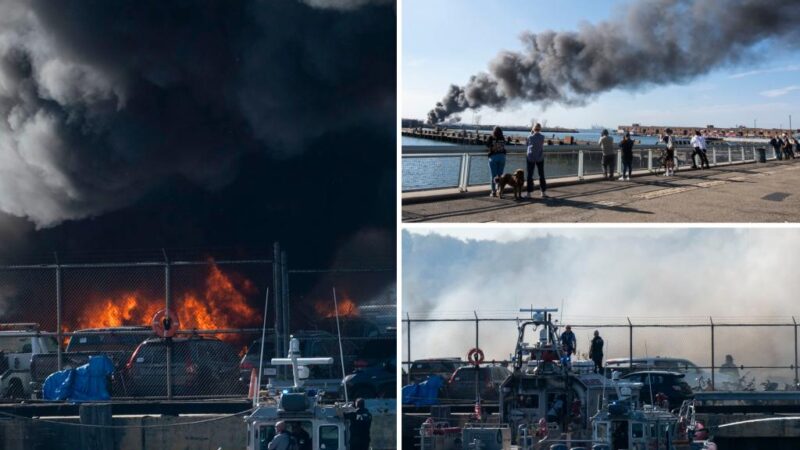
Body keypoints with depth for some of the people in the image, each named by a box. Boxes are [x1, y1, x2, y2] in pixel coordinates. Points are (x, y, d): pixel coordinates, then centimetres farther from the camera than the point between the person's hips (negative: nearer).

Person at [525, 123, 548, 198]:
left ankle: (528, 193, 1)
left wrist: (531, 133, 5)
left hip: (531, 158, -2)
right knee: (541, 175, 12)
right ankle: (543, 192, 15)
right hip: (540, 158, 2)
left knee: (530, 175, 3)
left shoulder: (530, 137, -13)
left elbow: (527, 144, 5)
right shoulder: (542, 137, -8)